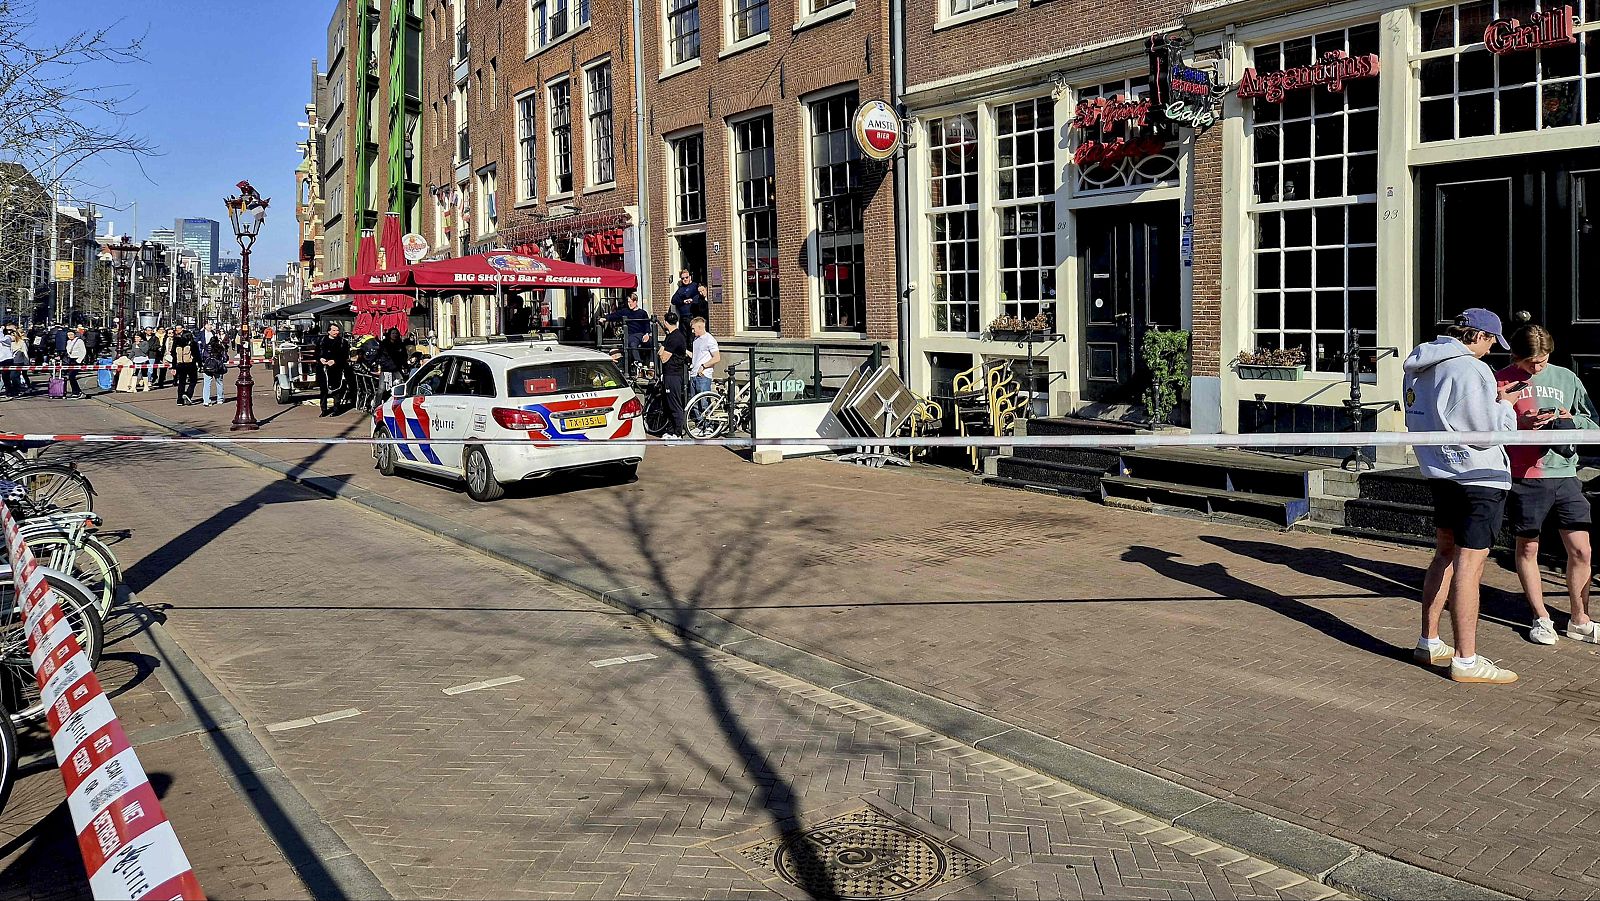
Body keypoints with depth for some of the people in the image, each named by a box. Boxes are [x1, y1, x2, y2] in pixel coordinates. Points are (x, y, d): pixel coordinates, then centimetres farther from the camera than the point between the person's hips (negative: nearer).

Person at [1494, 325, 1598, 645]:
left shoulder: (1566, 377, 10)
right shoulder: (1502, 381, 0)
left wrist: (1571, 419, -6)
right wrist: (1521, 423, -18)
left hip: (1565, 475, 3)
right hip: (1524, 477, -2)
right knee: (1527, 548, 7)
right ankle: (1541, 618, 21)